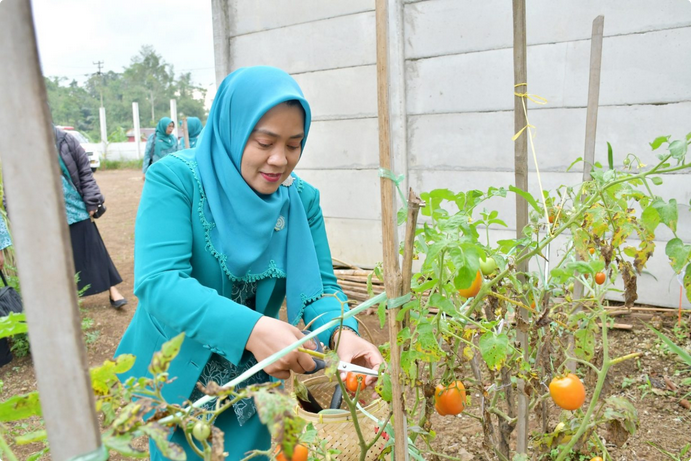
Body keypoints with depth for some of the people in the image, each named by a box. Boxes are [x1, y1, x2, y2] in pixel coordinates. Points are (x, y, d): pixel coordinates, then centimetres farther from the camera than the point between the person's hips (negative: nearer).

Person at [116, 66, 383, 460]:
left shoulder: (302, 198, -8)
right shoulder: (175, 178, -20)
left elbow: (318, 285, -7)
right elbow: (157, 281, -30)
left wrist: (342, 331, -30)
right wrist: (250, 328, -44)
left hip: (254, 376, 4)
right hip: (177, 376, -3)